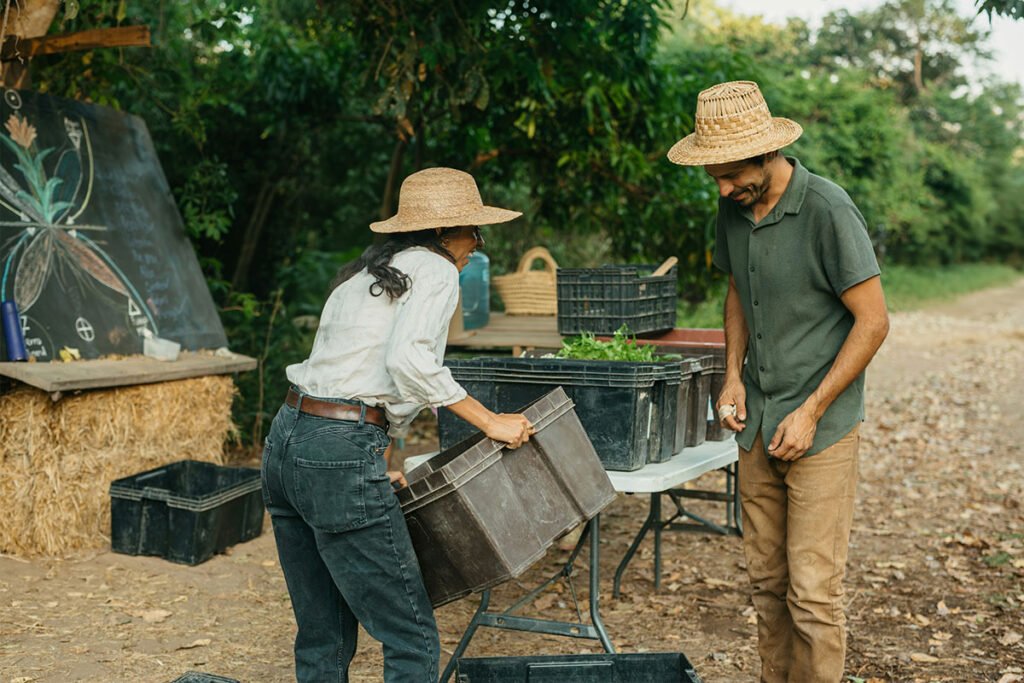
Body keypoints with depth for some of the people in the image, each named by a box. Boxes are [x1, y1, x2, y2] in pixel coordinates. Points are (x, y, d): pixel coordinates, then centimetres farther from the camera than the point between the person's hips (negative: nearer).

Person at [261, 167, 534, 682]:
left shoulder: (364, 273, 23)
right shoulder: (435, 270, -2)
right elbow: (409, 359, -20)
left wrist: (382, 461, 30)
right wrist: (488, 421, -12)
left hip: (285, 444, 9)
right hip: (340, 457, -9)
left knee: (323, 639, 18)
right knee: (413, 639, 1)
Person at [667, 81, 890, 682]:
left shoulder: (828, 211, -17)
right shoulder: (734, 208, 4)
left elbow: (873, 321, -14)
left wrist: (810, 412, -15)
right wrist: (734, 375, 6)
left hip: (821, 427, -6)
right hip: (757, 425, 7)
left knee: (813, 590, -4)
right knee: (767, 580, 15)